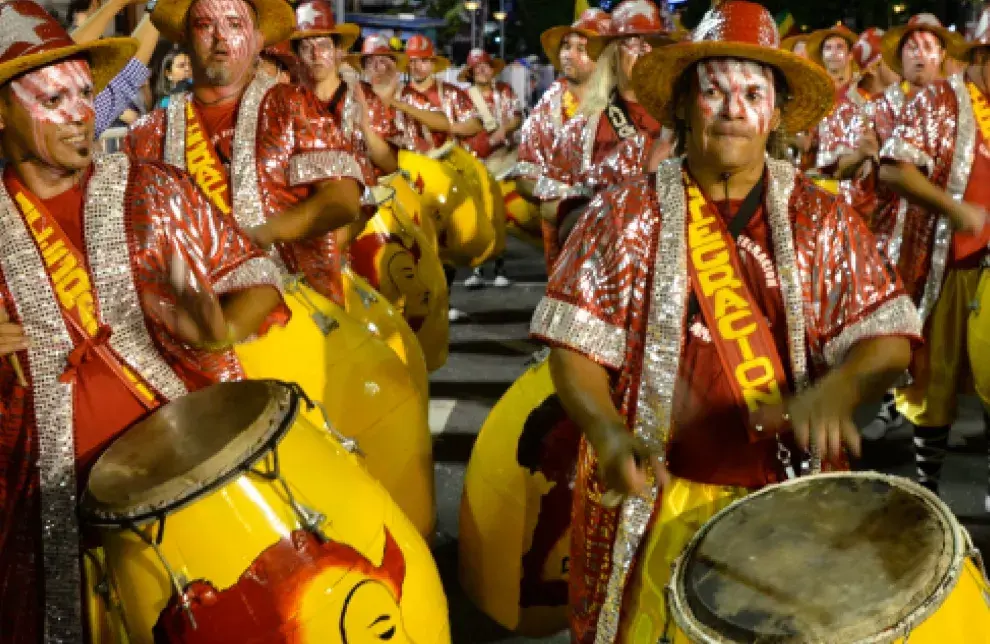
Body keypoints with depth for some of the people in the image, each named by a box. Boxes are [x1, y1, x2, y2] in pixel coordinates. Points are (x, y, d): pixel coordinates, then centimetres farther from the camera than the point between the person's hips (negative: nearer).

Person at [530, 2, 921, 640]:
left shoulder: (825, 220, 2)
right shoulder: (626, 215, -1)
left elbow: (888, 337, -1)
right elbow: (576, 342, -4)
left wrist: (836, 390, -23)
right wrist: (609, 433, -21)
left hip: (793, 494, 1)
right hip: (660, 495, -1)